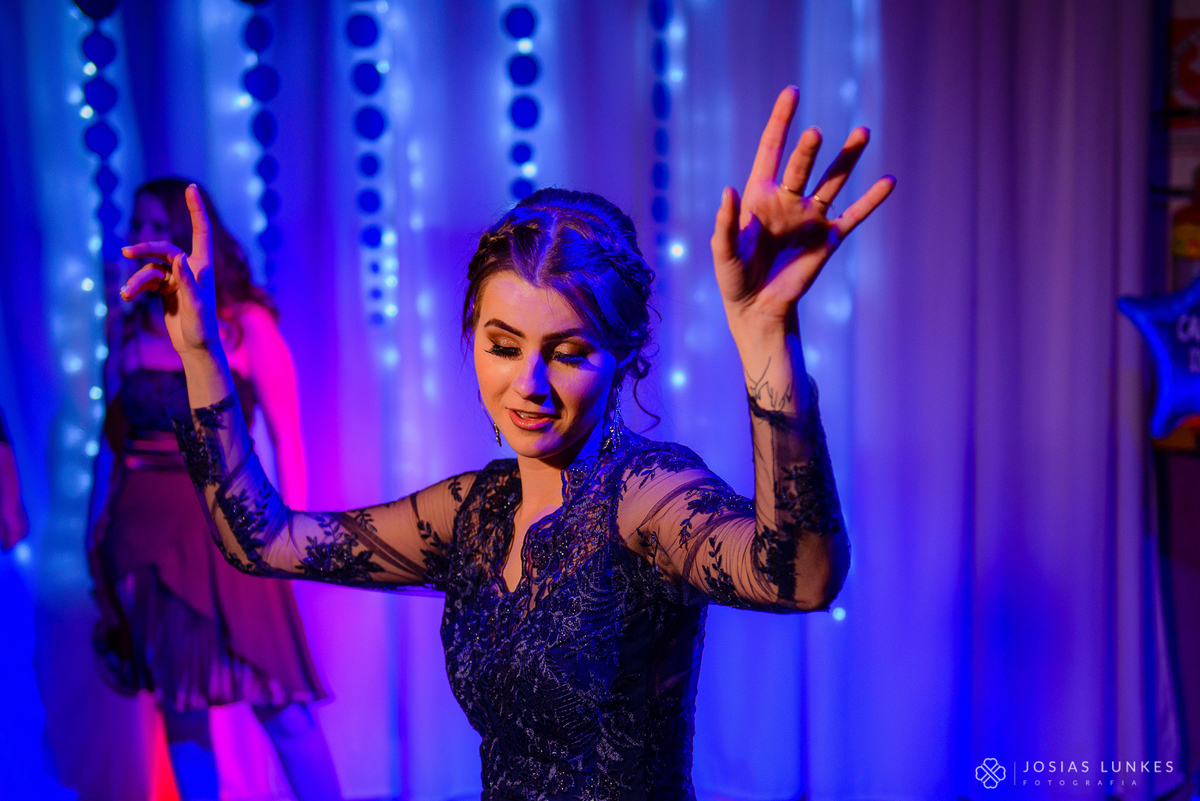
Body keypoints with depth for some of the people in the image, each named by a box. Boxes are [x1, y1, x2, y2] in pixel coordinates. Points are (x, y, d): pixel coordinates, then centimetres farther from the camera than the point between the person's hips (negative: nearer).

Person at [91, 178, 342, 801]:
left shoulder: (244, 323, 0)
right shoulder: (128, 329, 12)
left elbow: (286, 437, -3)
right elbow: (118, 434, 13)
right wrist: (105, 529, 7)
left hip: (221, 522, -4)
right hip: (144, 532, 4)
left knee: (278, 701, -6)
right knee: (180, 707, 7)